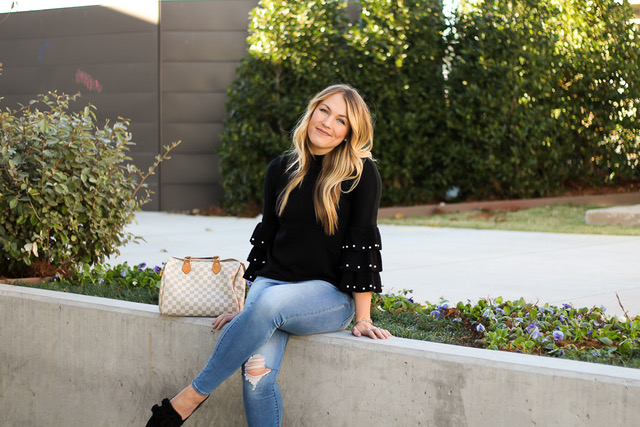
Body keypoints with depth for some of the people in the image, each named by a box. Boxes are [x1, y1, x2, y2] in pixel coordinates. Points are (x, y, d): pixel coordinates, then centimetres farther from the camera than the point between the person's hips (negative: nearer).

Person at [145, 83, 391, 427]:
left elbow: (363, 242, -6)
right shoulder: (281, 170, 10)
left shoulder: (360, 174, -3)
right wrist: (246, 307, 15)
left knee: (270, 302, -36)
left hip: (332, 295, -3)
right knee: (256, 370, -26)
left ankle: (193, 395, -22)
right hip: (273, 281, 4)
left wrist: (363, 318, -9)